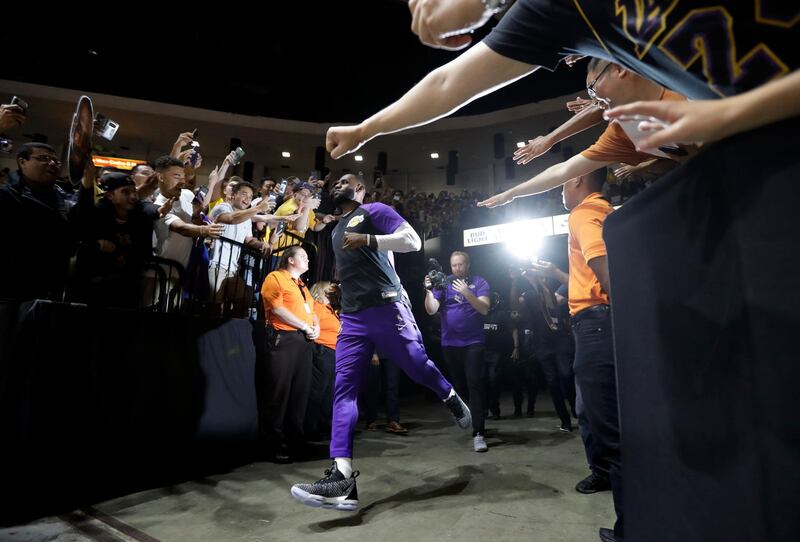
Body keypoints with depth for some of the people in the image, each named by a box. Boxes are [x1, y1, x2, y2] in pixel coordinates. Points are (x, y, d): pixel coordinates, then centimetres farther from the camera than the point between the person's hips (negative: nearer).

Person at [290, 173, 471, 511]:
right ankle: (341, 477, -14)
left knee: (419, 369, 7)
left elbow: (412, 241, -11)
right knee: (343, 390, -8)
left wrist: (367, 239, -20)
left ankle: (452, 400, 40)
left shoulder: (374, 211, 2)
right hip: (352, 318, 7)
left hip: (386, 309, -6)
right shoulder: (336, 230, 26)